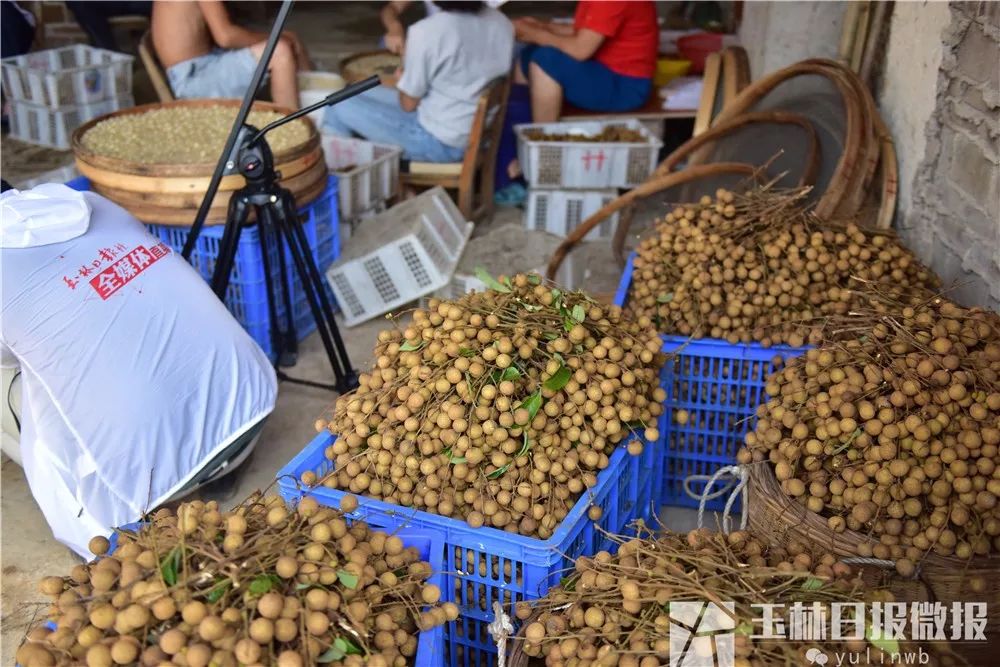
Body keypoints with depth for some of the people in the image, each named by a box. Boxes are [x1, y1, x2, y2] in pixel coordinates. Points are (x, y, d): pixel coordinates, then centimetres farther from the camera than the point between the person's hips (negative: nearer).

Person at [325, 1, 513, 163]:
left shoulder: (426, 32, -22)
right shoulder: (502, 23, -2)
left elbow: (409, 104, -10)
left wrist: (400, 80, 11)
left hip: (439, 142, -8)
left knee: (340, 106, 8)